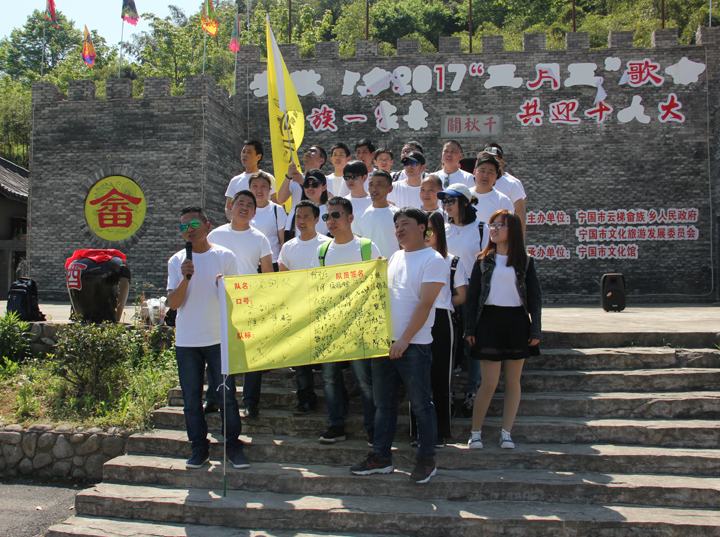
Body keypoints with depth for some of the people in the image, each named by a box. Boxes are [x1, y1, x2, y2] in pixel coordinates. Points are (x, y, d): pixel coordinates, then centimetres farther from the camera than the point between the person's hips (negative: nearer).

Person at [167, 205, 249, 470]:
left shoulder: (225, 256, 2)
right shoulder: (177, 261, 6)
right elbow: (173, 303, -2)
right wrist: (185, 277, -16)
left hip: (219, 338, -2)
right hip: (186, 341, 2)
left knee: (227, 396, 0)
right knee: (191, 400, 6)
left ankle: (233, 447, 11)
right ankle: (199, 449, 18)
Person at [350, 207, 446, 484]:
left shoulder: (433, 260, -6)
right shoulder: (394, 258, 16)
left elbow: (424, 303, -14)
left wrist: (404, 339, -19)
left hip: (413, 345, -7)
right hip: (384, 341, 7)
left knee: (421, 404, 1)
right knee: (384, 403, 11)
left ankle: (427, 460, 13)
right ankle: (381, 457, 20)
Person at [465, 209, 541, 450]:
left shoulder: (525, 261, 5)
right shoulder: (483, 260, 6)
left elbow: (535, 297, 6)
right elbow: (472, 294, 6)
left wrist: (536, 330, -1)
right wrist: (469, 328, 0)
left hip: (517, 322, 1)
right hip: (489, 320, -1)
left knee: (513, 381, 5)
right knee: (489, 382, -4)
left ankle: (506, 433, 15)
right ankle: (475, 432, 9)